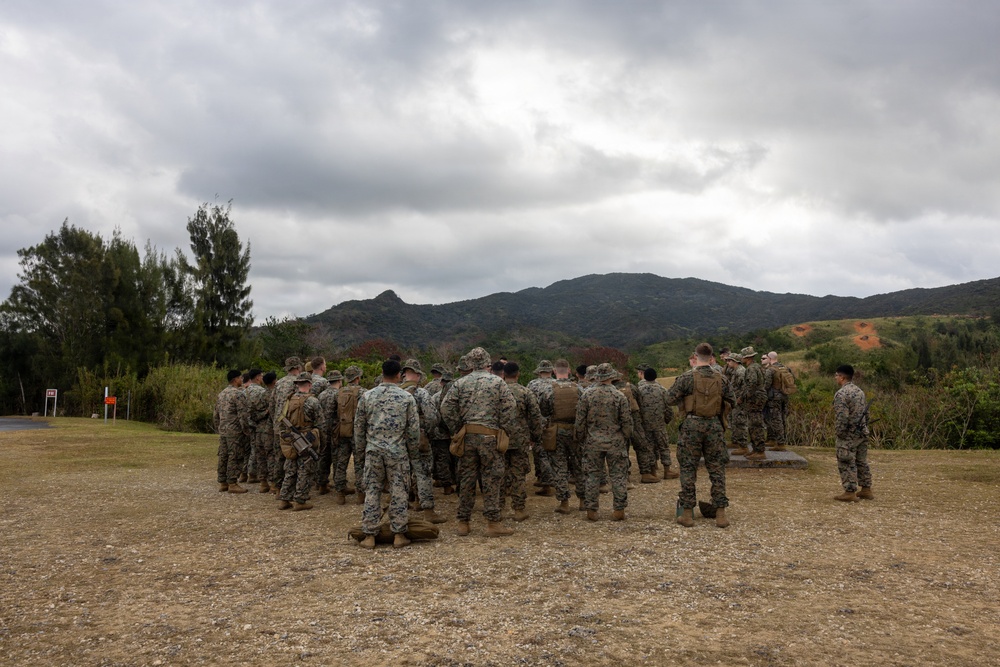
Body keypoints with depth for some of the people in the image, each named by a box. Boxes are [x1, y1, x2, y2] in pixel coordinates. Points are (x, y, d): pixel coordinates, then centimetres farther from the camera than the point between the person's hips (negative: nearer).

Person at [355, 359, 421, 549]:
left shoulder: (367, 396, 1)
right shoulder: (407, 398, -3)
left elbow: (358, 425, 7)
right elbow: (413, 429, -1)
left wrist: (361, 448, 18)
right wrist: (412, 452, 11)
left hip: (373, 451, 2)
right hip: (398, 452, -2)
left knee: (372, 492, 7)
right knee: (399, 493, 6)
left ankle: (369, 536, 9)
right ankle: (399, 535, 9)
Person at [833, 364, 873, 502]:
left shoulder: (841, 394, -17)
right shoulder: (860, 391, 11)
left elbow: (842, 417, -23)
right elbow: (866, 412, 16)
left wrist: (839, 432, -13)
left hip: (848, 435, -9)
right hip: (862, 433, 9)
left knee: (847, 464, -2)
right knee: (862, 462, 15)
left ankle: (850, 492, -1)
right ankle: (866, 490, 21)